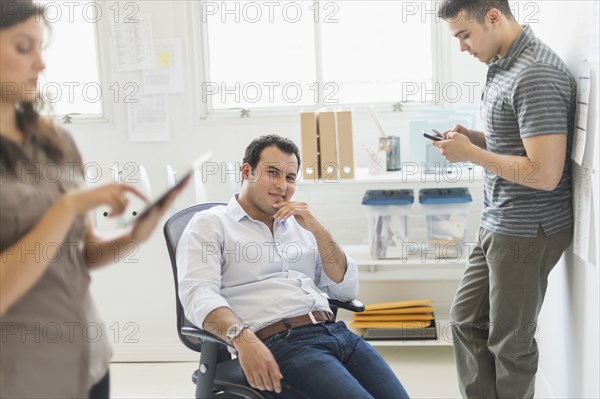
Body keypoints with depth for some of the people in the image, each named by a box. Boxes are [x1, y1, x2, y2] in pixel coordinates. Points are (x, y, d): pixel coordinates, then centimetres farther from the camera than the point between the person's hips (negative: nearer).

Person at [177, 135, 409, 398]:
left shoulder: (300, 225, 24)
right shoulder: (210, 224, 8)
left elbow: (347, 290, 18)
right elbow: (198, 293, -10)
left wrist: (317, 229, 6)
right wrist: (243, 340, -28)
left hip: (338, 333, 6)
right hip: (280, 343, -6)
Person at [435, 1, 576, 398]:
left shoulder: (535, 74, -22)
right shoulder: (505, 64, 8)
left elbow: (544, 173, -27)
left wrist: (470, 154, -18)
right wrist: (475, 137, 2)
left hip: (527, 231, -10)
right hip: (500, 226, 10)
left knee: (510, 342, 7)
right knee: (467, 320, 18)